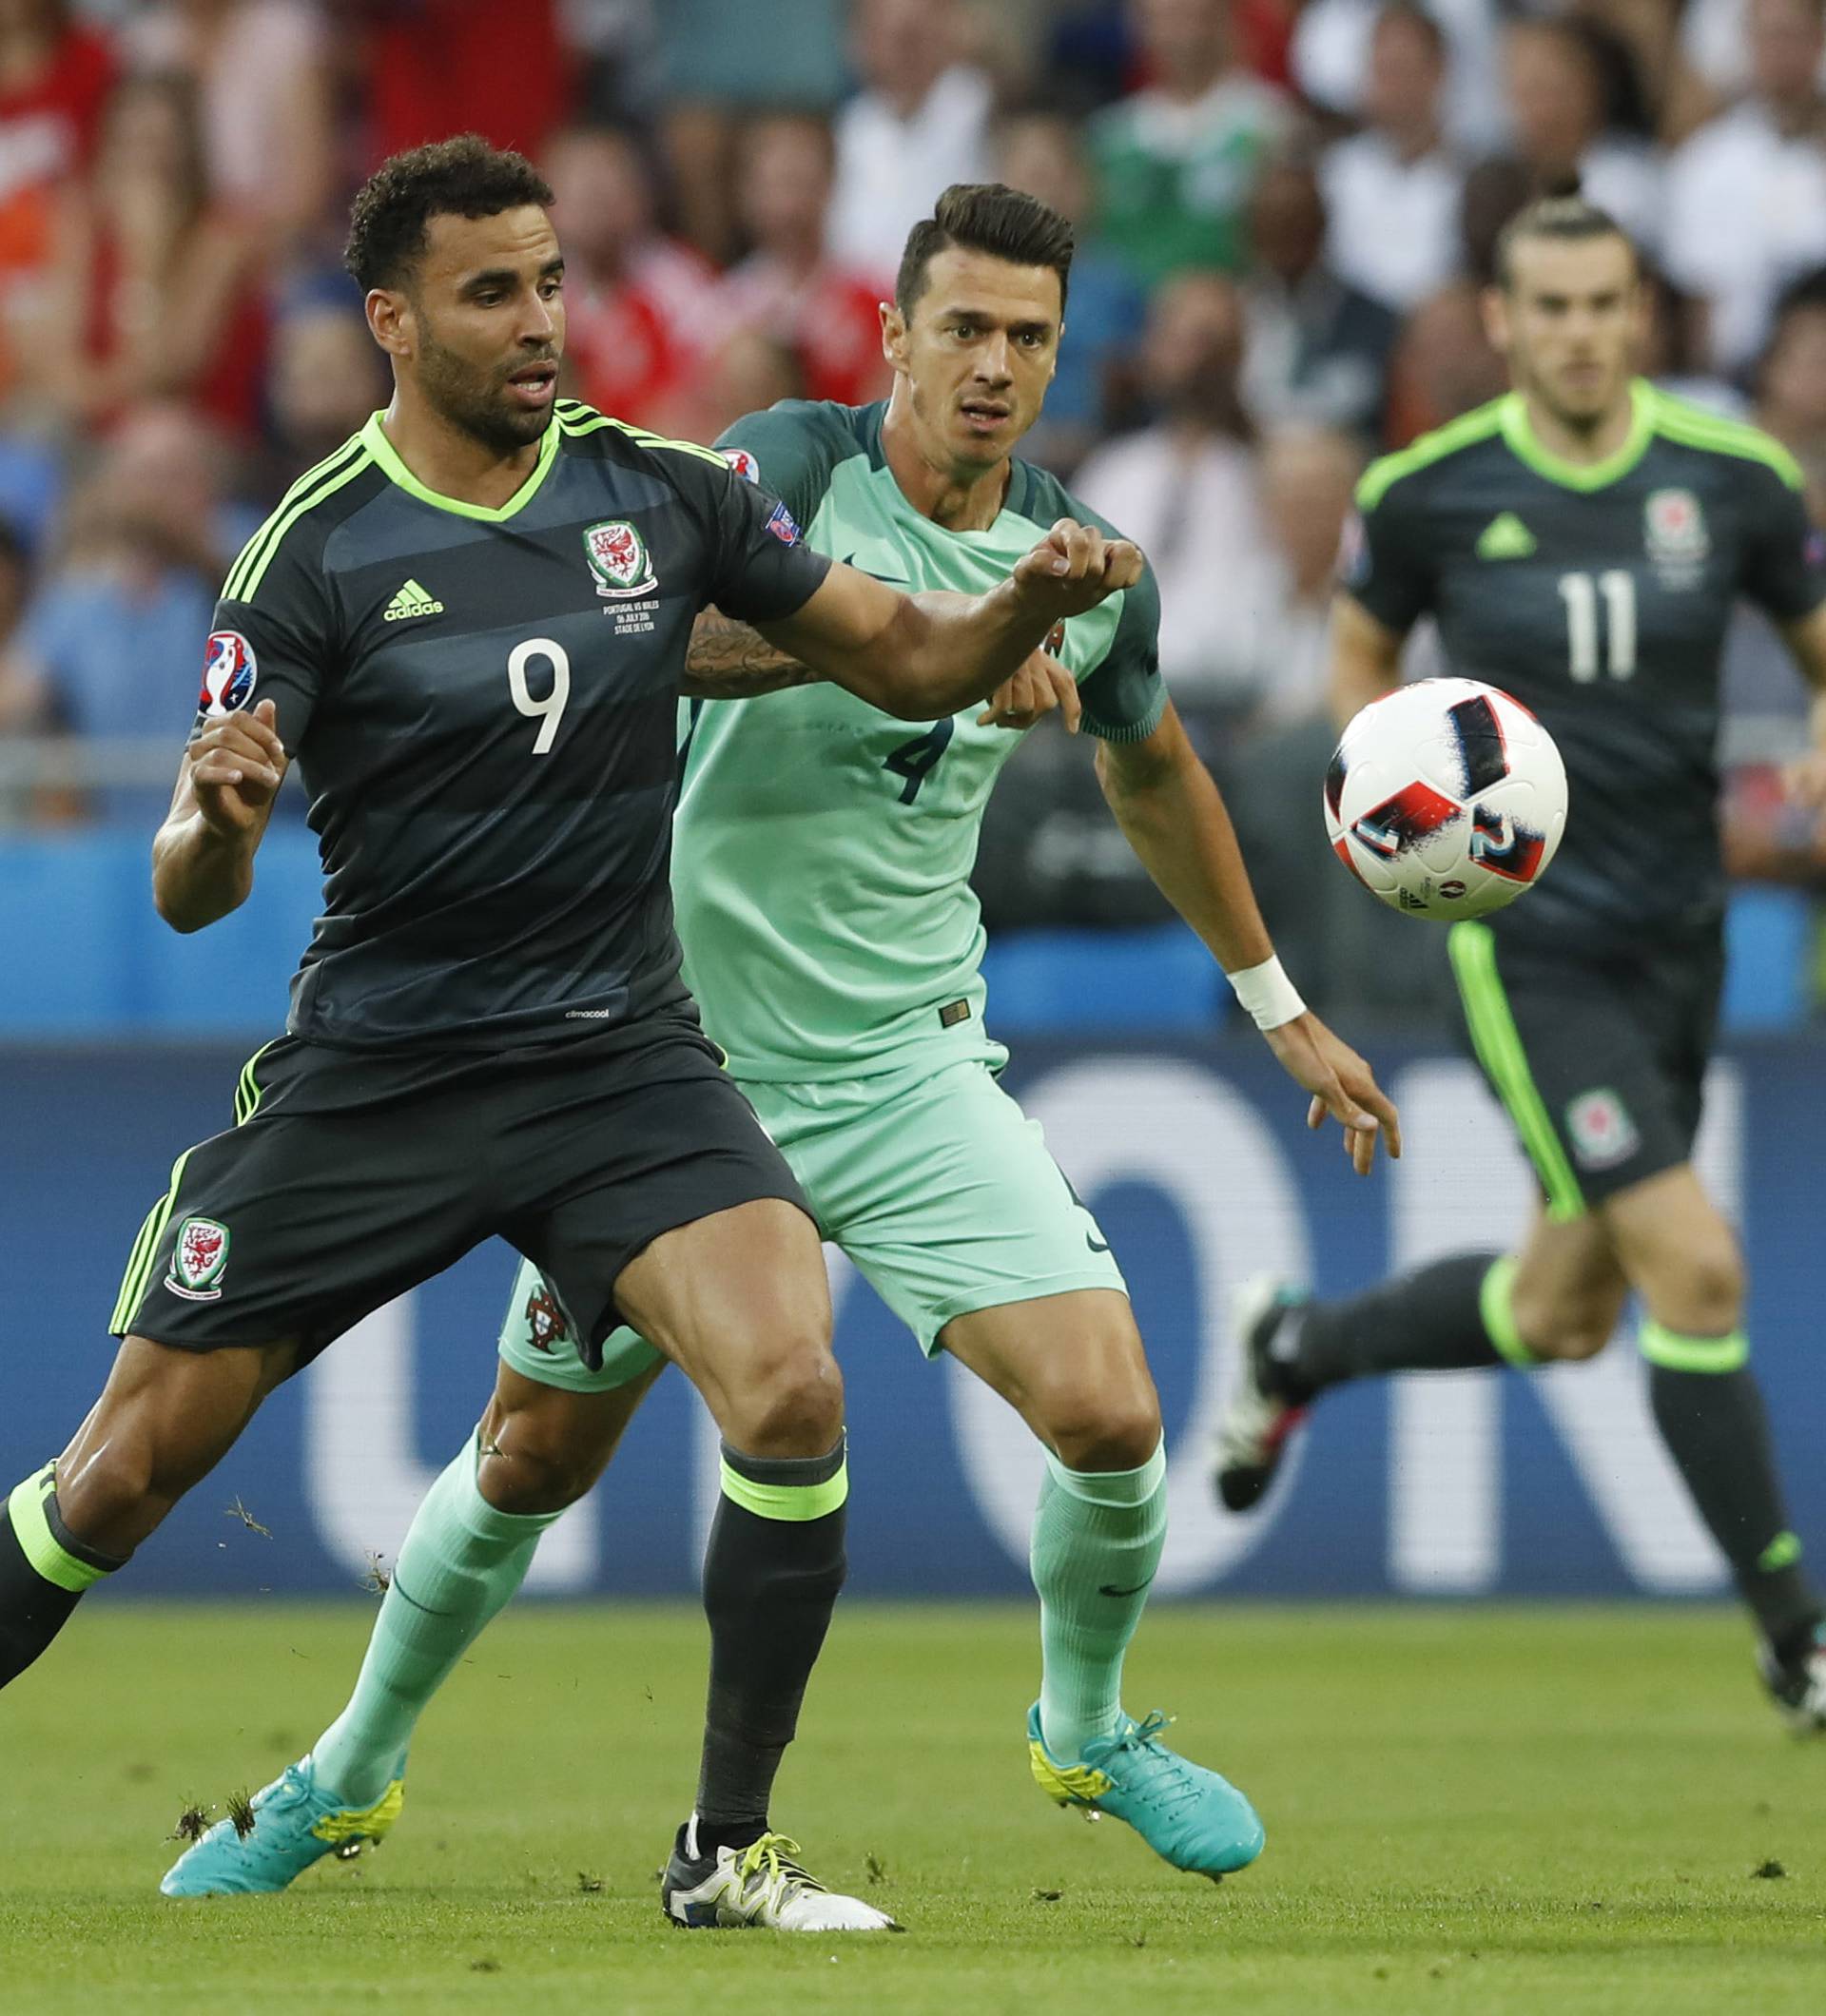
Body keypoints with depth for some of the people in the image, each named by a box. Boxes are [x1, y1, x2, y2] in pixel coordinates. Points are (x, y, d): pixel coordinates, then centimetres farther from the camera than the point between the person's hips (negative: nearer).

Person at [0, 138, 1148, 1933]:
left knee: (790, 1393, -22)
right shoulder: (314, 552, -9)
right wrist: (215, 815, -36)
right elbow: (190, 893, -12)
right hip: (368, 1076, -1)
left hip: (621, 1059, 2)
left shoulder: (661, 492, 0)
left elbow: (907, 662, 8)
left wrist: (1025, 603, -13)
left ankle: (726, 1849, -8)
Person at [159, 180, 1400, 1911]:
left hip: (906, 1067, 3)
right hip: (684, 1049, -2)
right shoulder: (793, 466, -13)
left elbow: (1152, 773, 21)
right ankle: (350, 1769, 32)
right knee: (537, 1451, 8)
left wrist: (1279, 1007, 27)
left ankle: (1087, 1731, 17)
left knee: (1108, 1419, -13)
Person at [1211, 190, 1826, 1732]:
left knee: (1562, 1314, 16)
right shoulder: (1430, 493, -7)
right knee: (1697, 1270, -15)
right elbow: (1361, 649, 11)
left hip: (1680, 932, 4)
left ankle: (1298, 1351, 45)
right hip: (1529, 941, -4)